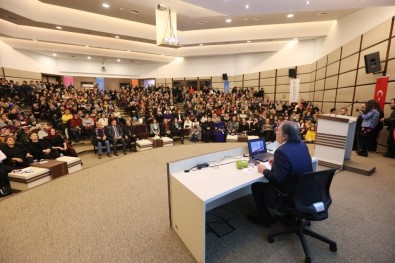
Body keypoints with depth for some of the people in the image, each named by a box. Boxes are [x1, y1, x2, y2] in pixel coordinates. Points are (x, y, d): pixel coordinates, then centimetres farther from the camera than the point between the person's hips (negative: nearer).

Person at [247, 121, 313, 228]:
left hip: (289, 196, -8)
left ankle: (264, 219, 24)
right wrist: (277, 161, 11)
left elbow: (278, 179, -26)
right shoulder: (302, 145, -3)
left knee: (256, 186, 9)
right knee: (268, 184, 28)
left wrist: (264, 170, -10)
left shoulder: (282, 151, -29)